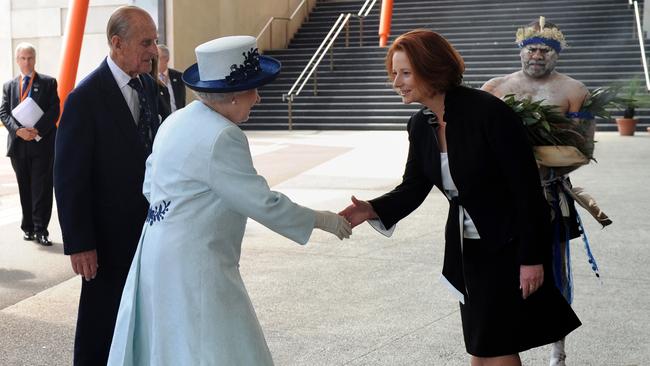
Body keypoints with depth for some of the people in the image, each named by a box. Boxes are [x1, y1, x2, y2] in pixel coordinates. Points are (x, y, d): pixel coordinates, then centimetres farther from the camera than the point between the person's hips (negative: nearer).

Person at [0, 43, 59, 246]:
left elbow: (54, 111, -4)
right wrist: (19, 130, -13)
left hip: (42, 143, -3)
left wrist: (37, 130, -16)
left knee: (42, 188, -5)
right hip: (18, 144, 3)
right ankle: (28, 227, 19)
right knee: (25, 189, 10)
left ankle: (40, 230, -3)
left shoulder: (48, 83, 4)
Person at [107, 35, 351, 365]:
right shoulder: (222, 137, -20)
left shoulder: (175, 121, 7)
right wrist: (323, 220, -7)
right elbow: (262, 203, -18)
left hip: (158, 253, 10)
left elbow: (150, 183, 15)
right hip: (193, 265, -10)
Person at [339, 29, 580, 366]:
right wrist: (373, 210, -18)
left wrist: (532, 257, -19)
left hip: (508, 244, -7)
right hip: (467, 247, 7)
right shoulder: (420, 126, 1)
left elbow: (526, 186, -20)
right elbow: (413, 187, 3)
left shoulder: (487, 111, -22)